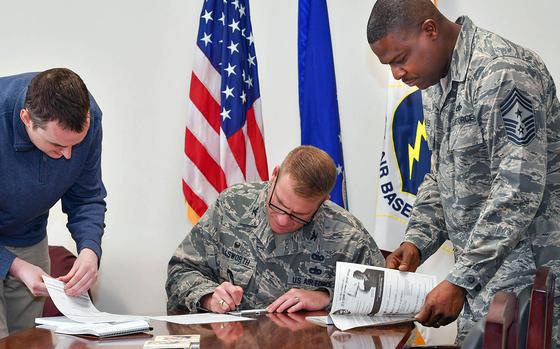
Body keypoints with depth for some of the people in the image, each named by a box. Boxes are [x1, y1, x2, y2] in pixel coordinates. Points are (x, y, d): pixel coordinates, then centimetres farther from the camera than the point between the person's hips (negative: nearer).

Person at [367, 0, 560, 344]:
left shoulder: (502, 74, -20)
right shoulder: (437, 81, 11)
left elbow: (519, 192, -23)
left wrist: (460, 281, -21)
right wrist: (416, 241, 2)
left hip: (527, 268, -8)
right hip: (484, 262, 8)